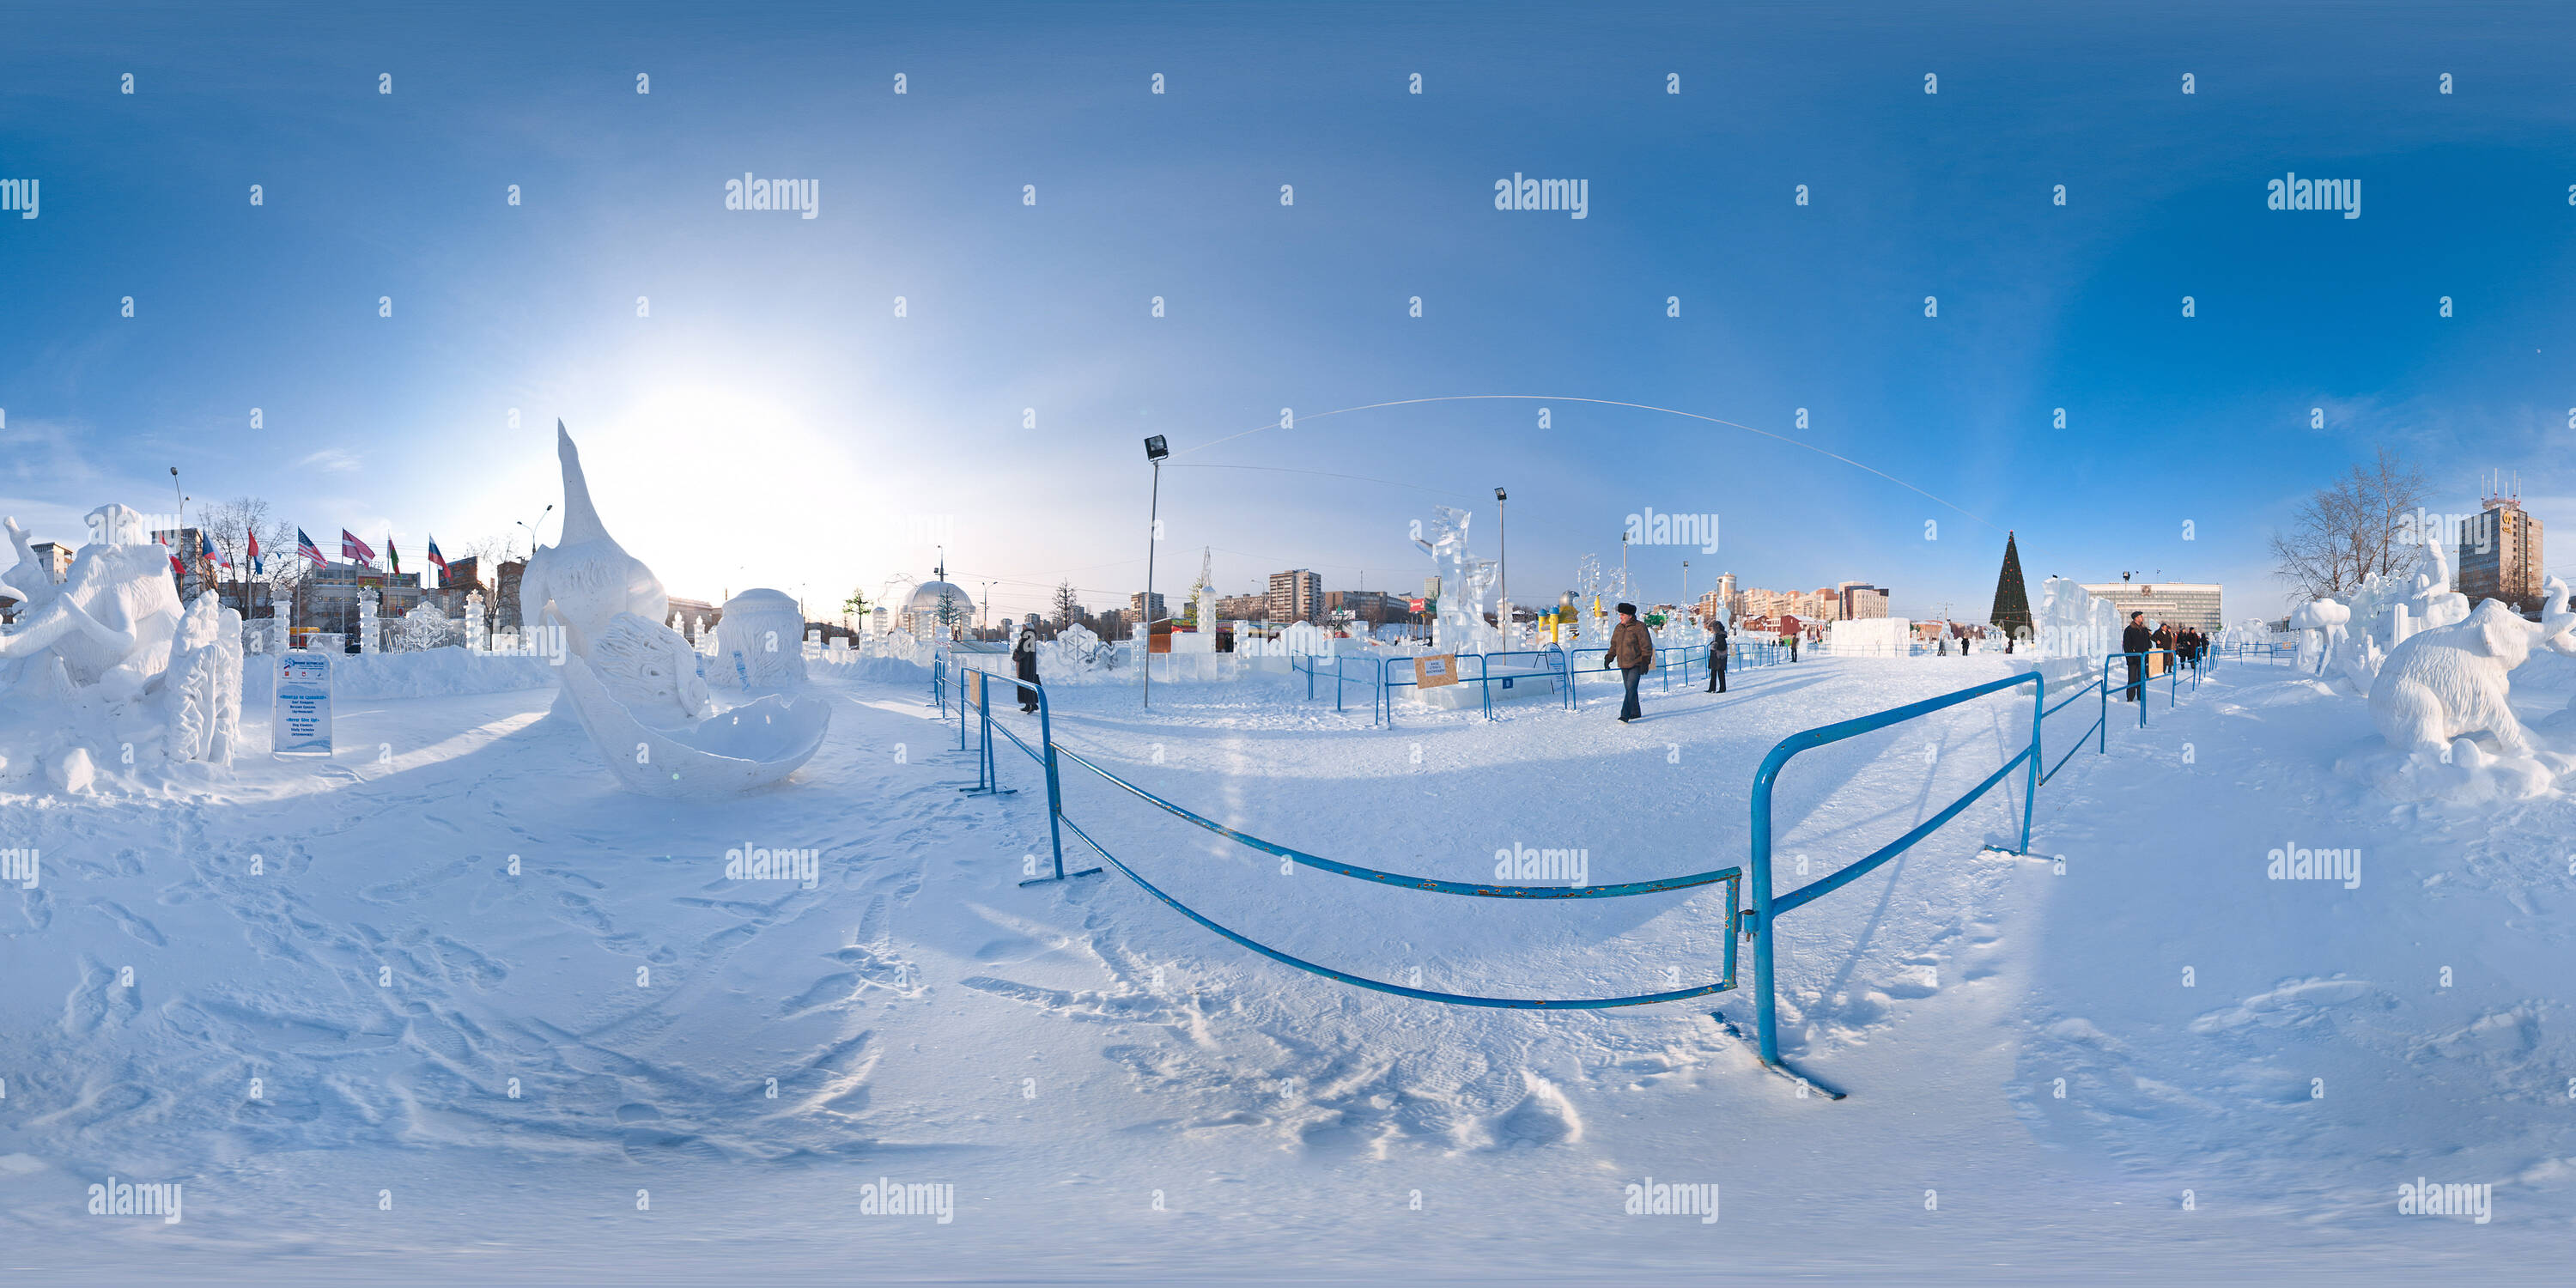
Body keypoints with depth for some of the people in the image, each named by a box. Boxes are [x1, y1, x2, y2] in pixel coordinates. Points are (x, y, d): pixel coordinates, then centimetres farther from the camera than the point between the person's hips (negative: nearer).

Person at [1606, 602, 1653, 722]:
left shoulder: (1639, 627, -9)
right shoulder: (1618, 628, 10)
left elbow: (1646, 646, -9)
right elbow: (1614, 645, 21)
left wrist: (1645, 662, -14)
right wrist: (1608, 658, 12)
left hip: (1636, 665, -7)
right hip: (1623, 665, 7)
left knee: (1631, 688, -14)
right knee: (1629, 689, 10)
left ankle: (1625, 716, -19)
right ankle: (1635, 712, 22)